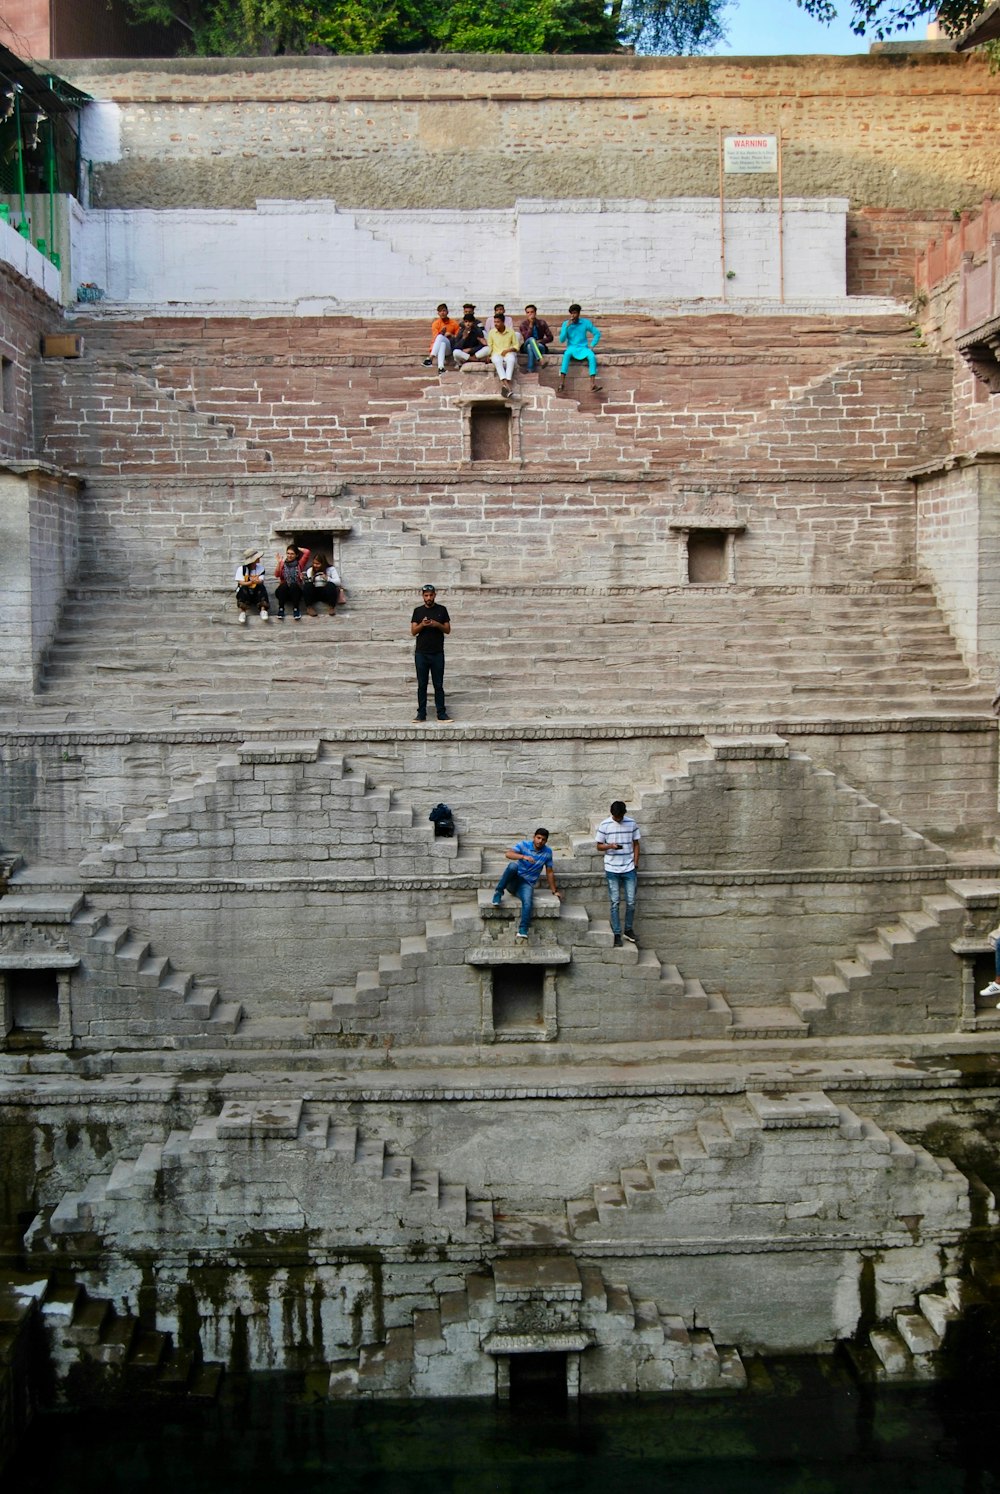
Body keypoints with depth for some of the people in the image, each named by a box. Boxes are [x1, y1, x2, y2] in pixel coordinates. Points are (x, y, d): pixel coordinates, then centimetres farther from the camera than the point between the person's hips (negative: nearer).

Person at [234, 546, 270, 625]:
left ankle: (263, 610, -38)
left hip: (256, 592, 2)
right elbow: (241, 583, -16)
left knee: (262, 587, -28)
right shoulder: (241, 569, -9)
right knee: (244, 588, -34)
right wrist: (251, 582, -35)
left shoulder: (260, 568, -1)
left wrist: (257, 581, -38)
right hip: (245, 592, -2)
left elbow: (261, 582, -12)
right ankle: (242, 612, -39)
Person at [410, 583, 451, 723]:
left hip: (437, 653, -1)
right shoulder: (418, 611, 8)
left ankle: (441, 713, 1)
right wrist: (422, 625, -15)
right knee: (422, 685, 2)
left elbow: (448, 630, 5)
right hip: (421, 653, 1)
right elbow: (413, 631, 4)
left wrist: (437, 625, -13)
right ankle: (421, 713, 5)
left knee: (438, 685, 0)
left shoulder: (442, 610, 6)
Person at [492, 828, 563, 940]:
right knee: (513, 865, -35)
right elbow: (508, 854, -20)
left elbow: (549, 872, 13)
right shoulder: (524, 845, -4)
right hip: (513, 881, -1)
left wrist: (554, 891, 14)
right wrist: (524, 856, -35)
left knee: (528, 902, -33)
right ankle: (499, 892, -25)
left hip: (527, 884, 1)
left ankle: (523, 930, -41)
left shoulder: (547, 852, 4)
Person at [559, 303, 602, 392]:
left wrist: (592, 345, -3)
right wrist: (567, 326, -14)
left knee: (592, 356, -32)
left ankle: (593, 382, -36)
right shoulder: (566, 324, 2)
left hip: (583, 348, 1)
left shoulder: (585, 322, 2)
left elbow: (597, 333, 8)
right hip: (572, 347, -1)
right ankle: (562, 381, -45)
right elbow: (561, 340, -5)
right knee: (567, 353, -37)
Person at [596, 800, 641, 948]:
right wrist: (610, 846, -20)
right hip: (612, 870, -1)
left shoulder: (631, 823, 0)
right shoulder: (604, 825, -6)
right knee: (615, 903, 2)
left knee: (631, 902, 3)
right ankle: (617, 935, 8)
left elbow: (636, 844, 7)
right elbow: (599, 846, 1)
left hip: (629, 869, 2)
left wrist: (635, 865, 1)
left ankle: (628, 930, 22)